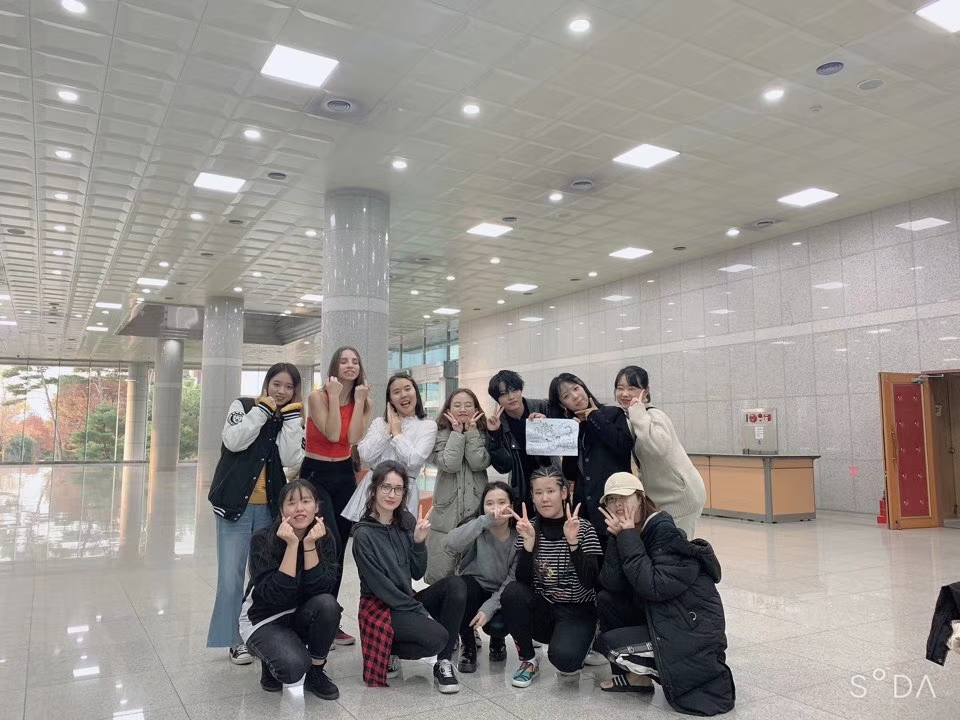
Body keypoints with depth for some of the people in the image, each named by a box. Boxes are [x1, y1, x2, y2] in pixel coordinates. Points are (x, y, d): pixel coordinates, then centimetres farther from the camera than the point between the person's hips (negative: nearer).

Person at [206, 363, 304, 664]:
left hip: (269, 508, 3)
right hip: (237, 504, -3)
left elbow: (290, 458, -9)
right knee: (231, 577, -2)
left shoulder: (292, 418, 8)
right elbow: (234, 441, -18)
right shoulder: (243, 406, 1)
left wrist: (290, 415, -11)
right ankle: (234, 640, 11)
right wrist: (263, 409, -15)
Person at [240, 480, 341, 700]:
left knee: (327, 603, -29)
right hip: (264, 618, -4)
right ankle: (271, 663, 6)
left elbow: (321, 589, -22)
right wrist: (292, 545, -34)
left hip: (302, 615, 4)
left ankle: (316, 671, -6)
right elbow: (275, 594, -29)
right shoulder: (262, 540, -20)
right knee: (294, 667, -30)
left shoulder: (325, 539, -11)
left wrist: (309, 545, -30)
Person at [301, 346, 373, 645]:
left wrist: (359, 399, -14)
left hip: (345, 476, 5)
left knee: (338, 550, 10)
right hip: (315, 474, -5)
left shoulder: (364, 403, 2)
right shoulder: (318, 396, -12)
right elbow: (332, 434, -23)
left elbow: (353, 438, -14)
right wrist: (334, 396, -22)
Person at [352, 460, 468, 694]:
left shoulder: (407, 521, 1)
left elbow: (417, 574, 1)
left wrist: (419, 541, -16)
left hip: (407, 601, 6)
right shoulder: (363, 534, -15)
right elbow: (379, 586, -16)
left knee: (455, 584, -18)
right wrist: (420, 611, -14)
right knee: (437, 637, -28)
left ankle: (443, 663, -7)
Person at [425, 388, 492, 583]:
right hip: (447, 510, -1)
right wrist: (457, 432, -7)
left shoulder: (483, 434, 8)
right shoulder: (441, 435, 4)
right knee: (439, 573, -3)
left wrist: (471, 430, -5)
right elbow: (450, 465, -13)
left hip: (476, 508, 1)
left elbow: (479, 463, -10)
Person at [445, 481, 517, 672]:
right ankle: (468, 646, -7)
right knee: (463, 584, -32)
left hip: (500, 597, 0)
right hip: (473, 591, 0)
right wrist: (487, 520, -43)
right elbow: (452, 542, -37)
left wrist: (489, 608, -27)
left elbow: (513, 581, -15)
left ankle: (497, 641, 12)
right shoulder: (477, 529, -14)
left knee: (497, 624, -30)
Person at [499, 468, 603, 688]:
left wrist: (573, 542, -29)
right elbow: (523, 580, -11)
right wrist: (529, 542, -25)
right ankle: (528, 660, -5)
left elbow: (590, 581, -18)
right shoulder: (530, 529, -2)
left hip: (577, 611, -3)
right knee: (512, 592, -27)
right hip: (542, 610, 3)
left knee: (563, 657, -31)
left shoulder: (584, 529, -9)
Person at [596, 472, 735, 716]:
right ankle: (633, 676, 12)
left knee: (609, 642, -11)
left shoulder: (664, 530, -19)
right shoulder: (627, 534, 4)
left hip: (693, 629, -8)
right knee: (606, 601, 0)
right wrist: (618, 538, -16)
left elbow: (655, 587, -29)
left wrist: (629, 538, -24)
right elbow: (610, 584, -6)